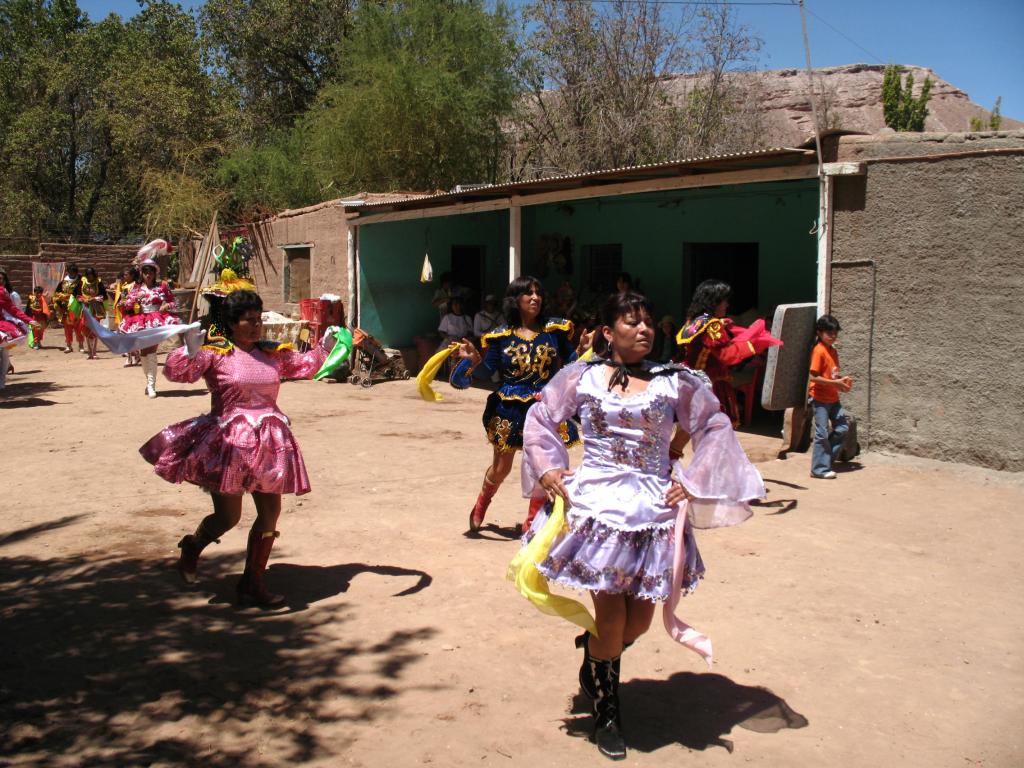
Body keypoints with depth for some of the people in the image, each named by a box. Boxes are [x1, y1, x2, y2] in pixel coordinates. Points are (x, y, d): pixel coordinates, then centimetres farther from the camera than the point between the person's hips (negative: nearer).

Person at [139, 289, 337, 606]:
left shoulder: (274, 353, 12)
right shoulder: (214, 352, -5)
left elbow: (304, 365, 24)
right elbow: (175, 371, -14)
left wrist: (326, 345, 10)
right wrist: (191, 349, -31)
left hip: (268, 443, 6)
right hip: (229, 441, -5)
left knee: (270, 512, 4)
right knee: (227, 516, -2)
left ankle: (252, 583, 18)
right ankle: (191, 547, 34)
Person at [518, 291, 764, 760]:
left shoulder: (673, 382, 3)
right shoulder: (581, 378, 2)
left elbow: (715, 426, 10)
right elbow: (540, 418, 12)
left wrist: (692, 481, 1)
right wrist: (547, 469, -1)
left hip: (654, 510, 2)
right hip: (598, 506, -2)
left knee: (639, 618, 8)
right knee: (611, 616, -1)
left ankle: (595, 658, 42)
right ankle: (606, 710, 23)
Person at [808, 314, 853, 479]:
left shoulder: (833, 350, 11)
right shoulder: (819, 351, -15)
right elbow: (814, 377, -20)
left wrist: (842, 379, 0)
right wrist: (835, 383, -20)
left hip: (833, 398, 8)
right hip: (820, 398, -8)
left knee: (842, 427, 7)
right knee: (822, 433, -4)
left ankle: (825, 458, 21)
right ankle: (820, 469, 3)